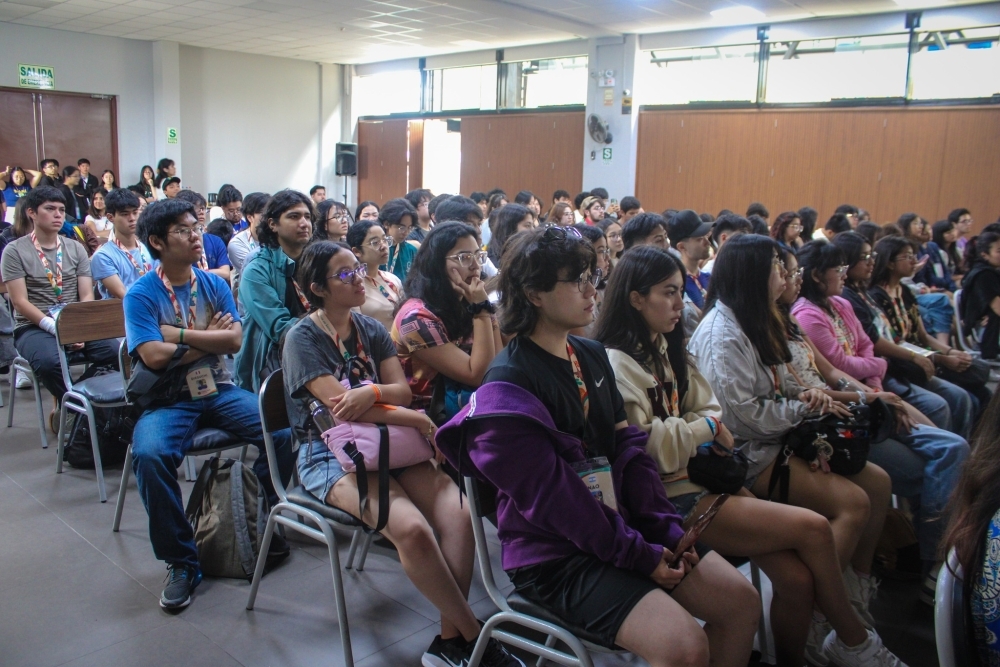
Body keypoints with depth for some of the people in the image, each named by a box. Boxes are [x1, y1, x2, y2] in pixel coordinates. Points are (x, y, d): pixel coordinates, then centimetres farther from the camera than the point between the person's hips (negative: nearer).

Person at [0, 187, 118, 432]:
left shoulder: (75, 249, 11)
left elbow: (87, 296, 4)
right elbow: (20, 302, -8)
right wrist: (56, 328, -19)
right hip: (33, 327, -3)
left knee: (115, 352, -25)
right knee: (49, 362, -38)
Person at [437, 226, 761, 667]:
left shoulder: (593, 356, 7)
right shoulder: (508, 386, -18)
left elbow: (628, 449, 7)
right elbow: (552, 494, -21)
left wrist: (667, 529, -2)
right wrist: (640, 555, -17)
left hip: (621, 523, 8)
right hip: (554, 555, -8)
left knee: (741, 601, 5)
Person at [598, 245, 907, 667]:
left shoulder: (666, 350, 16)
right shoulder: (616, 364, -12)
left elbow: (709, 410, 15)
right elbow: (645, 447, -20)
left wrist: (707, 424, -9)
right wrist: (706, 427, -6)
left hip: (702, 474, 8)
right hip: (673, 499, -8)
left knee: (797, 577, -11)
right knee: (814, 528, -11)